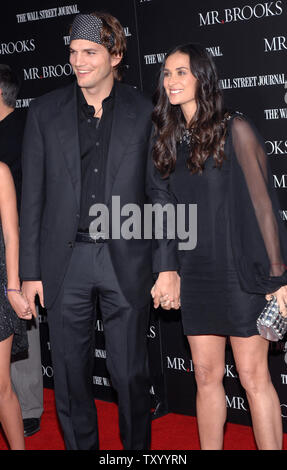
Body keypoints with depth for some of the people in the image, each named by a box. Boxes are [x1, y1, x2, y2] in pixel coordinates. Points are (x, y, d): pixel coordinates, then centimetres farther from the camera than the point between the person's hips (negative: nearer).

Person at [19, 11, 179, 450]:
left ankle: (137, 447, 25)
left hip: (126, 261, -1)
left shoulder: (144, 112, 1)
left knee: (130, 372, 5)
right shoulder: (46, 111, 4)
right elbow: (32, 197, 5)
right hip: (65, 261, 1)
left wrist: (169, 265, -4)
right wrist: (30, 271, 1)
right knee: (70, 373, 8)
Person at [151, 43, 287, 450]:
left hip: (241, 270, -5)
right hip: (195, 274, 5)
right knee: (207, 376, 9)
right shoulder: (170, 141, 11)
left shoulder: (235, 130, -6)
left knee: (253, 376, -2)